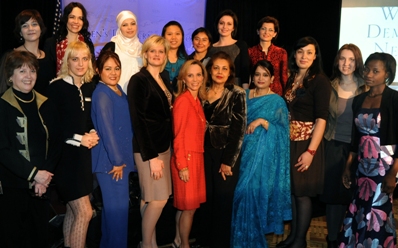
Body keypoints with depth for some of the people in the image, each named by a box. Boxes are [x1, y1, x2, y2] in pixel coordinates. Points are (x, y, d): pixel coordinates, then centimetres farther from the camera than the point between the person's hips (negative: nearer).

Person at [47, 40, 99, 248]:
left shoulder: (90, 88, 7)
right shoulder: (56, 87, -12)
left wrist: (93, 134, -4)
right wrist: (78, 139, -15)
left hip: (83, 155, 7)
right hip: (64, 155, -6)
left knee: (73, 210, 16)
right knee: (84, 212, -7)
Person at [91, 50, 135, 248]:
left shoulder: (119, 91, 12)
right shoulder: (102, 94, -14)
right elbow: (106, 129, -18)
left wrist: (123, 159, 13)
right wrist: (117, 161, -16)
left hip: (121, 158, 9)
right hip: (110, 161, -9)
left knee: (113, 207, 17)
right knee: (118, 208, -3)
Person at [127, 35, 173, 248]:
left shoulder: (165, 78, 12)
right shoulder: (138, 80, -11)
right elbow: (138, 120, -15)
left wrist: (163, 149, 9)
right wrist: (151, 156, -19)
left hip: (163, 144, 7)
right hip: (147, 147, -7)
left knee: (150, 199, 12)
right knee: (158, 199, -6)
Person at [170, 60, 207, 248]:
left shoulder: (197, 100, 11)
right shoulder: (183, 100, -14)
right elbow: (178, 135, -16)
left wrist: (194, 159, 11)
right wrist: (182, 165, -17)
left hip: (196, 157, 8)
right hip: (186, 158, -8)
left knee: (185, 204, 16)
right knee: (189, 205, 1)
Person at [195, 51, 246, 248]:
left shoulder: (237, 94, -7)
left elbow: (238, 130, -10)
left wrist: (228, 161, -13)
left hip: (226, 153, -4)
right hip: (205, 152, 4)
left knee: (223, 199, 3)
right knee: (206, 197, 11)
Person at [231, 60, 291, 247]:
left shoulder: (277, 101, -1)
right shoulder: (245, 95, 10)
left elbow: (283, 132, -6)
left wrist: (262, 122, -17)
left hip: (264, 154, -4)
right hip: (245, 150, 4)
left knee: (255, 191, -8)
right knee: (243, 191, 3)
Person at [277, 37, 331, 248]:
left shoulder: (320, 81, -10)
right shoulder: (292, 78, 10)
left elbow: (321, 119, -16)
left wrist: (311, 151, -20)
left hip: (307, 142, -6)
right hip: (289, 141, 6)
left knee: (302, 192, 2)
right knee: (291, 189, 13)